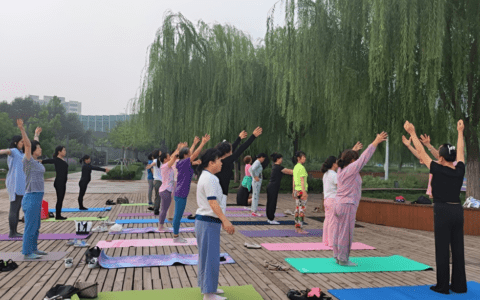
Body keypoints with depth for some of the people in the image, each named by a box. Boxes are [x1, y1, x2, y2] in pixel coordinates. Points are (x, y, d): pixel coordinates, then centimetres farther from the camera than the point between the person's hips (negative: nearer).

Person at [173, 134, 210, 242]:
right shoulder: (185, 162, -13)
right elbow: (195, 155, -21)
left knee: (178, 215, 13)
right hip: (181, 194, -10)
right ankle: (176, 237, 5)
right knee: (178, 215, -2)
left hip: (179, 193, 10)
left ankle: (176, 236, 20)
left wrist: (194, 144, 34)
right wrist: (203, 143, -19)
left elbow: (191, 154, 27)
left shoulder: (182, 163, 12)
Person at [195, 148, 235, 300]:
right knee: (210, 256, -3)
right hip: (208, 222, -11)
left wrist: (222, 220, 21)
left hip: (206, 220, 11)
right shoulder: (209, 179, -18)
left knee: (207, 255, 18)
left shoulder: (206, 177, 14)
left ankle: (207, 286, 31)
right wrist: (225, 220, -24)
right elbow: (213, 202, -23)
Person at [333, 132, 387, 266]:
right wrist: (376, 142, -7)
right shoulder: (351, 169, -14)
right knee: (345, 233, -2)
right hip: (347, 206, -9)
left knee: (338, 232, 12)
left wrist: (353, 150, 44)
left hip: (338, 204, 9)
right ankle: (343, 259, 5)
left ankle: (337, 256, 20)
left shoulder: (340, 169, 8)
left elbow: (346, 159, 28)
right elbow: (364, 157, -12)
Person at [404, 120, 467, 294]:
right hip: (457, 211, 6)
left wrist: (412, 133, 2)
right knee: (458, 249, 10)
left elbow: (421, 152, -5)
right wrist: (460, 132, 30)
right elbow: (460, 151, 17)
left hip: (442, 212, -6)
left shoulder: (438, 170, -12)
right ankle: (459, 285, 17)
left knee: (442, 250, 0)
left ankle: (443, 286, 7)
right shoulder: (460, 171, 2)